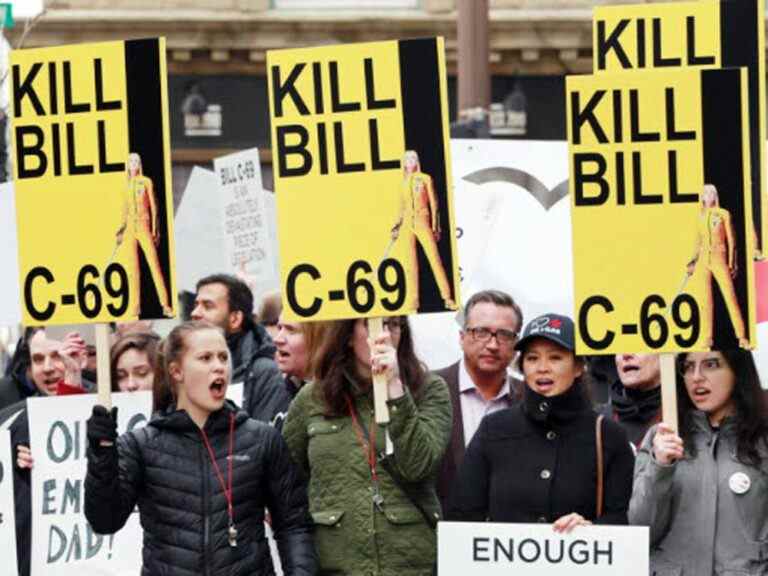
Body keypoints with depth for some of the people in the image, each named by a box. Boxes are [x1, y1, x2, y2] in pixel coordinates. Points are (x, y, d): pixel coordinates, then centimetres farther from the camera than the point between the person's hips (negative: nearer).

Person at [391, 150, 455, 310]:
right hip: (407, 224, 4)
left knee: (434, 258, -9)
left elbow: (433, 203, 2)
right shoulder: (404, 183, 13)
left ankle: (447, 298, -9)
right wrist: (397, 226, 15)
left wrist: (435, 226, -2)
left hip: (422, 222, -4)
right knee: (411, 262, 2)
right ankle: (414, 300, 5)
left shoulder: (425, 179, 2)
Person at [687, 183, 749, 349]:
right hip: (703, 259, 4)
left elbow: (731, 240, 0)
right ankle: (708, 338, 6)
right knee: (706, 299, 2)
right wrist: (693, 262, 12)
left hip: (719, 259, -4)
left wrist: (731, 263, -6)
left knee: (730, 296, -8)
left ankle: (742, 337, -7)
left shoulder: (724, 214, 0)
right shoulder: (700, 216, 12)